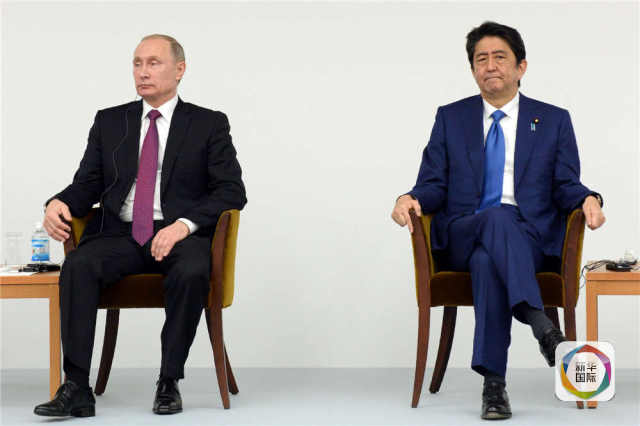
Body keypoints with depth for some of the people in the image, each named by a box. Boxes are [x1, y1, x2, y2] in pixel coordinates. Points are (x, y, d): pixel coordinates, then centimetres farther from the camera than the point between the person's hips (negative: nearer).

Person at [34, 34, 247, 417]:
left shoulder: (209, 124, 8)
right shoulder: (110, 122, 17)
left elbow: (232, 191, -1)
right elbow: (88, 184, 13)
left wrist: (184, 225, -18)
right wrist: (59, 204, -12)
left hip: (181, 235, -2)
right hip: (120, 235, 2)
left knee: (192, 272, -36)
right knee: (78, 266, -29)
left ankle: (169, 383, -23)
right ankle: (77, 388, -32)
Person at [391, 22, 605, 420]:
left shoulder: (554, 120, 13)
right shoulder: (451, 118, 14)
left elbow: (566, 186, 7)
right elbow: (434, 184, 9)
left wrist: (588, 200, -17)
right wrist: (410, 199, -14)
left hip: (530, 237, 0)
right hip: (461, 237, 0)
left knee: (488, 261, -37)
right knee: (497, 217, -37)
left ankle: (494, 383, -41)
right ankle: (541, 325, -50)